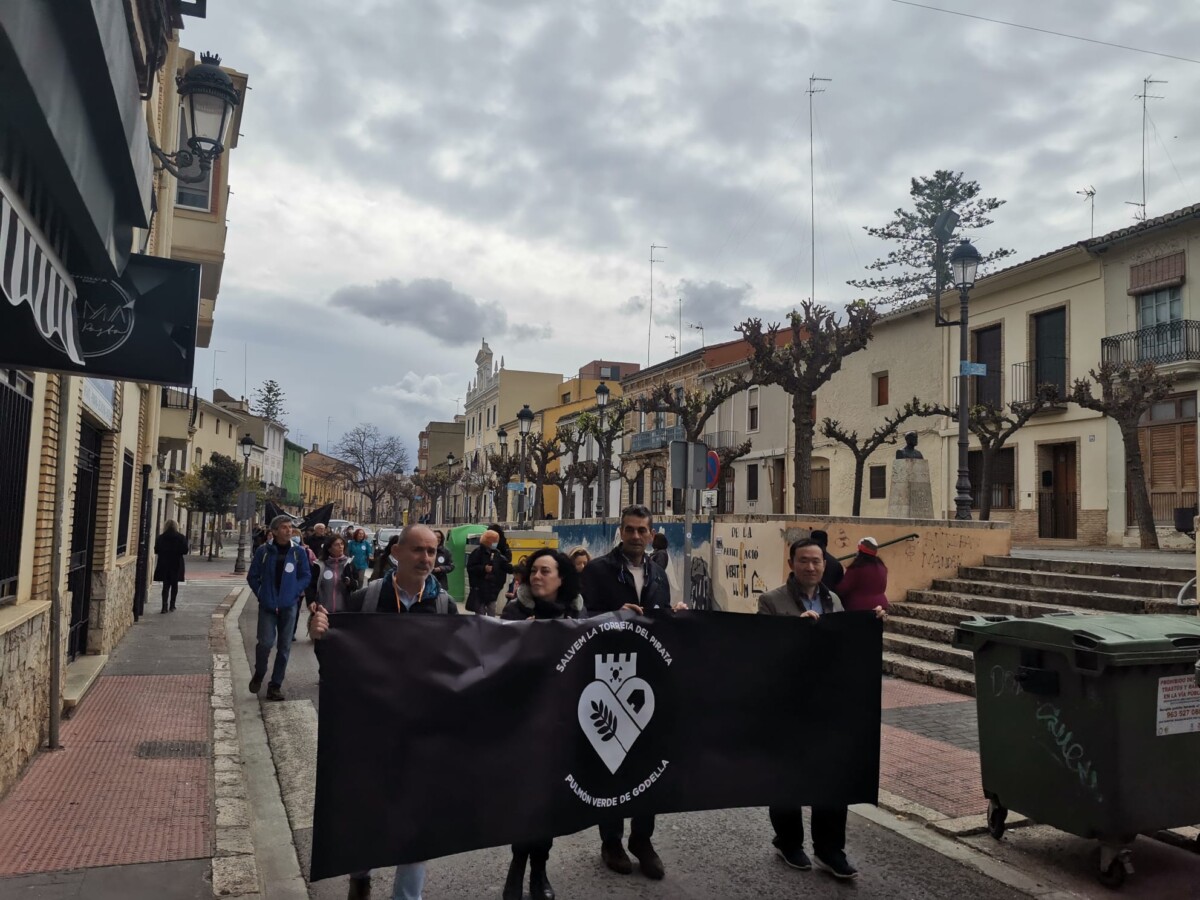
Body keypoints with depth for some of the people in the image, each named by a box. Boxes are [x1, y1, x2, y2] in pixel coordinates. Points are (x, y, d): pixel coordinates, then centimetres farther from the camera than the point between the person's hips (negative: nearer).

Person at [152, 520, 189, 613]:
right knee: (174, 585, 13)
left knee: (166, 585, 5)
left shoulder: (160, 538, -4)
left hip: (164, 564, 0)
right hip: (176, 564, 0)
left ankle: (165, 605, -7)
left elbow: (156, 551, -3)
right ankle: (172, 605, 16)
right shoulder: (181, 538, -7)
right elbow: (185, 551, -9)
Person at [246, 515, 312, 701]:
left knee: (284, 646, 5)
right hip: (267, 605, -1)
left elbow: (306, 576, 4)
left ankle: (275, 685, 18)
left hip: (289, 605, 1)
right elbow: (252, 576, 6)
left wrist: (294, 592, -6)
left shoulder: (298, 551, -2)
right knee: (265, 642, -9)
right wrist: (261, 594, 1)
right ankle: (258, 675, 20)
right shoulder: (263, 551, -4)